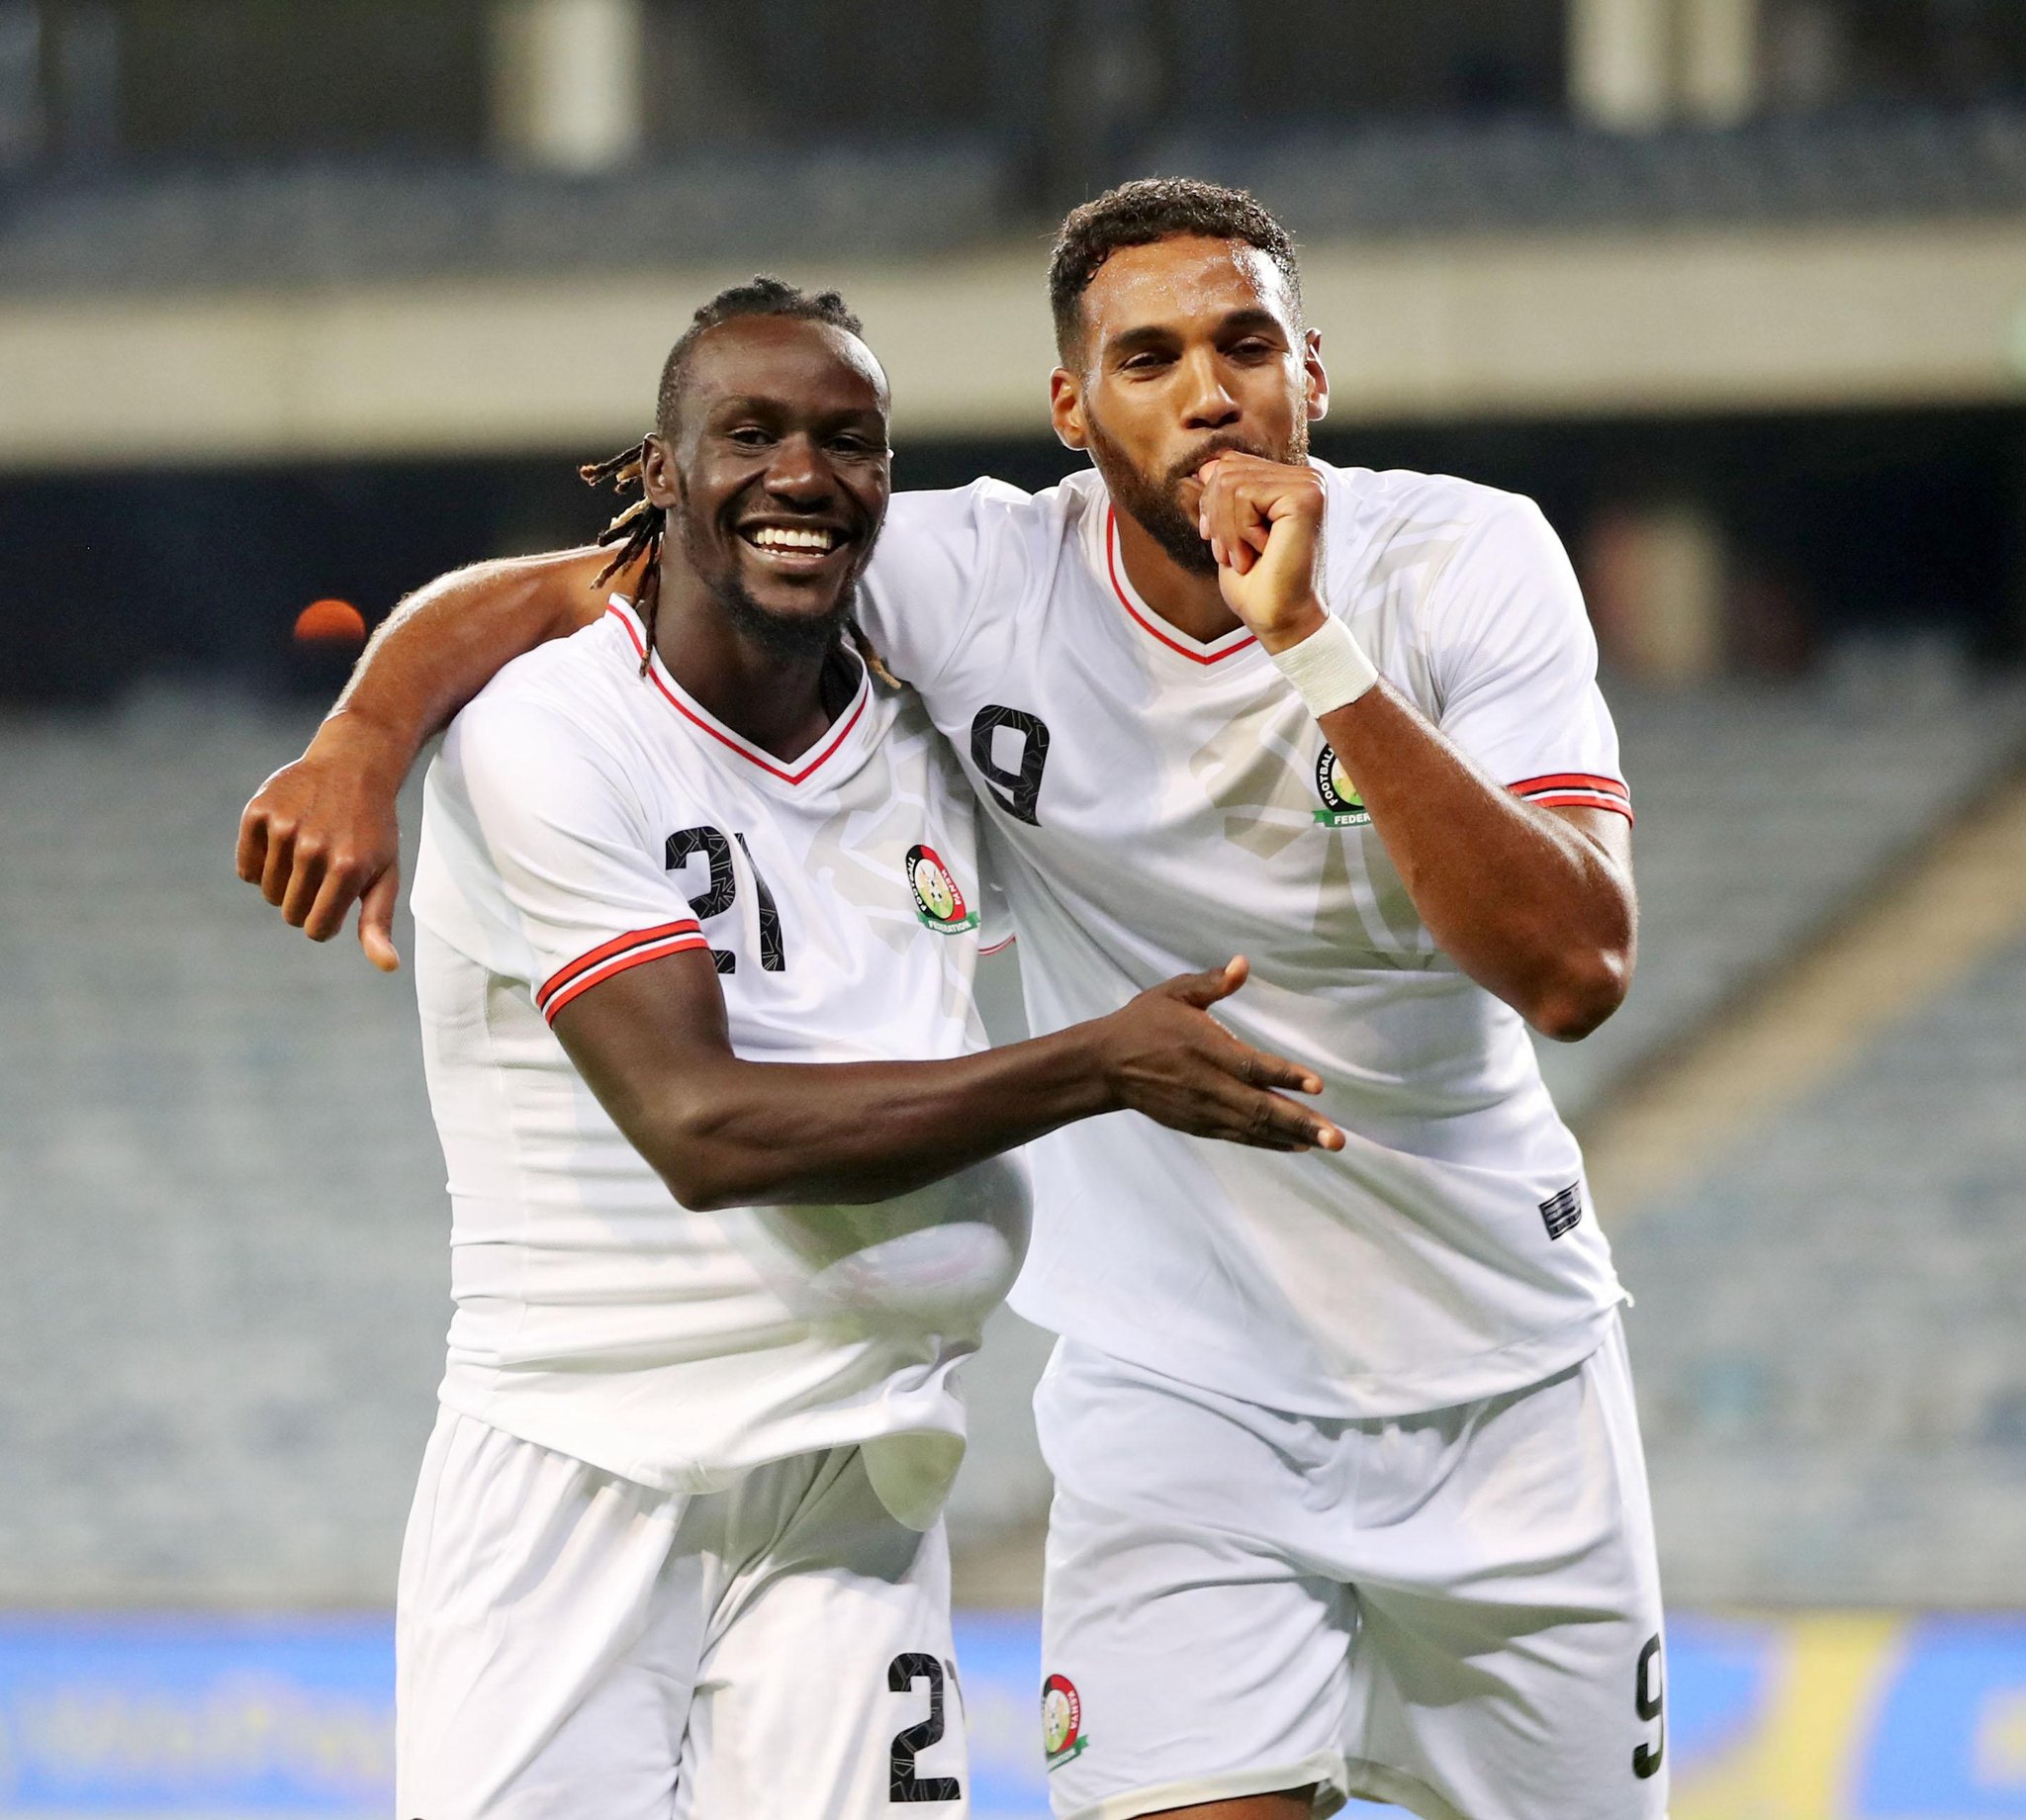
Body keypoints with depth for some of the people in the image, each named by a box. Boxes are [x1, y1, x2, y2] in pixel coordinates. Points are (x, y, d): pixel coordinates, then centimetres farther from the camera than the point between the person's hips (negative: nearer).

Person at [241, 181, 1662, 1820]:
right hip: (1179, 1379, -1)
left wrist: (1314, 646, -31)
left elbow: (1573, 971, -26)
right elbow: (540, 597, -9)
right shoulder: (978, 583, -13)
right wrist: (367, 740, -30)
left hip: (1502, 1367, 1)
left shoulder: (1465, 563, -13)